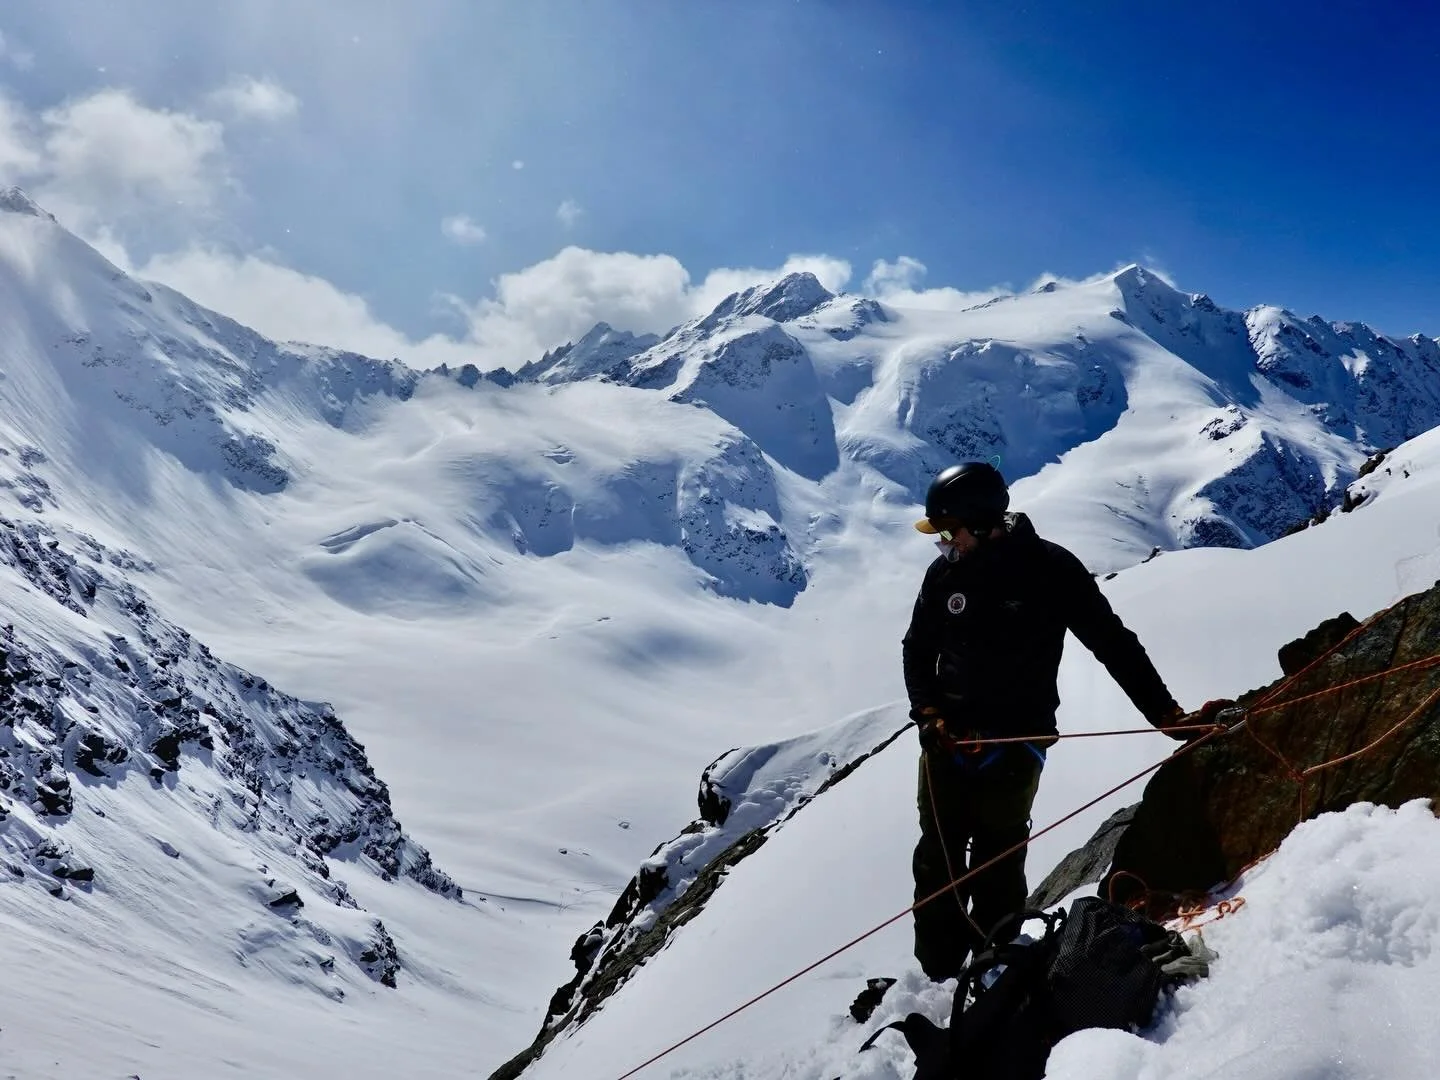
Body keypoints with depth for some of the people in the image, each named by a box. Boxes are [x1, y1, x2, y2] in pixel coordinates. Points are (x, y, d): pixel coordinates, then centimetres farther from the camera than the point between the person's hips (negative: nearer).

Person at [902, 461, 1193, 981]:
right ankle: (937, 975, 18)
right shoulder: (945, 573, 3)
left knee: (996, 869, 1)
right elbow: (918, 651, 11)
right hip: (947, 740, 4)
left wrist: (1164, 712, -11)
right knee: (937, 862, 6)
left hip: (1014, 744, -3)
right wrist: (928, 713, -4)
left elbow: (1113, 642, -5)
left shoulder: (1049, 568, -8)